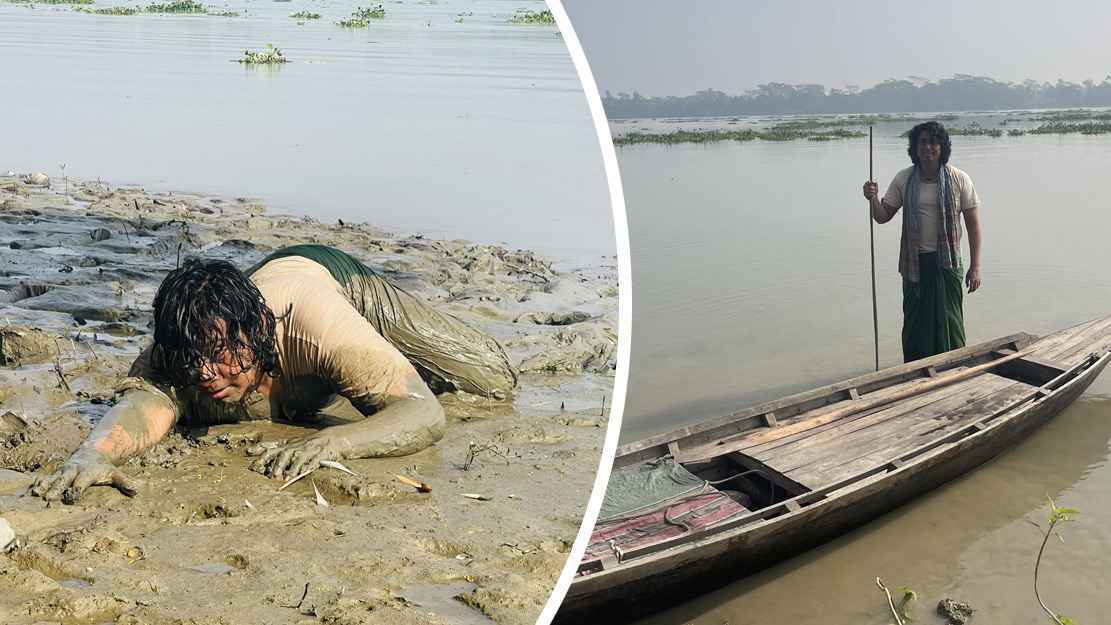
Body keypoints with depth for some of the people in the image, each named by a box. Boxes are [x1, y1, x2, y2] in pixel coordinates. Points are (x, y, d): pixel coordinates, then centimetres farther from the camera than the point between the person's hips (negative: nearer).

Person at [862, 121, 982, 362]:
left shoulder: (959, 180, -4)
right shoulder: (904, 179, 1)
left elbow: (973, 224, -1)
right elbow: (883, 217, 3)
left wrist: (975, 266, -5)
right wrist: (873, 199, -20)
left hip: (947, 261, -2)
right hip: (915, 263, 2)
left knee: (949, 321, 0)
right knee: (915, 321, 6)